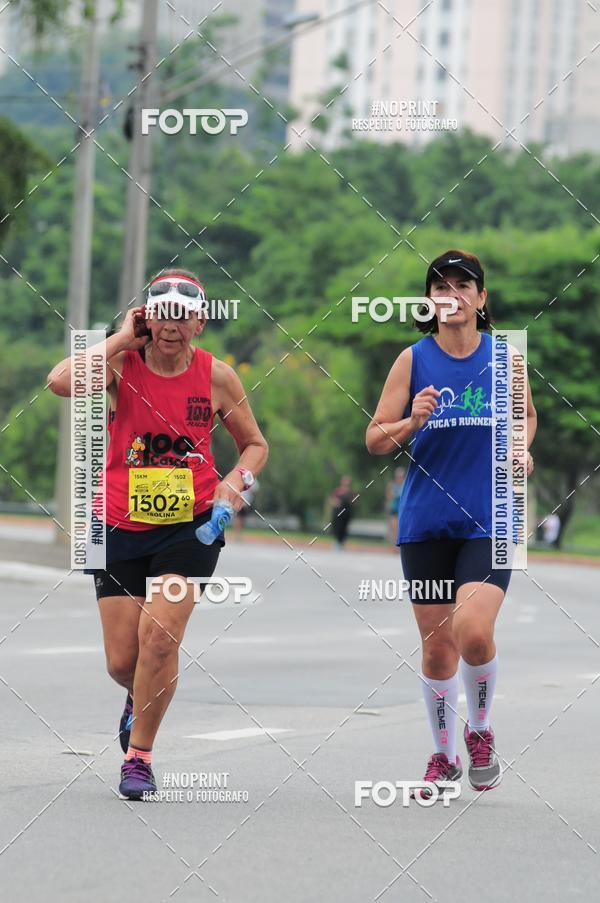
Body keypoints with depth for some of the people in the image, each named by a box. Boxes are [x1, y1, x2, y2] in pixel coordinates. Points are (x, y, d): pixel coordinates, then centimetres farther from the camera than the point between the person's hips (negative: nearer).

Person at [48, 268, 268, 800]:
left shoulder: (216, 377, -2)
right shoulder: (121, 364, -6)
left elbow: (255, 444, 12)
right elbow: (62, 382, -28)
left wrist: (237, 481, -9)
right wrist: (122, 338, -18)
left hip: (190, 526, -1)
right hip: (121, 527, 1)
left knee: (160, 634, -18)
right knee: (122, 661, 3)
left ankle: (140, 754, -1)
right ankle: (142, 699, 41)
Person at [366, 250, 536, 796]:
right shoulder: (413, 360, 0)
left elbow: (527, 414, 20)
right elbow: (375, 440, 1)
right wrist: (411, 422, -19)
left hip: (489, 521, -1)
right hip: (426, 522, 1)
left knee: (474, 632, -21)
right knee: (437, 648, 5)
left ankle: (480, 729, 7)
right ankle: (444, 756, 25)